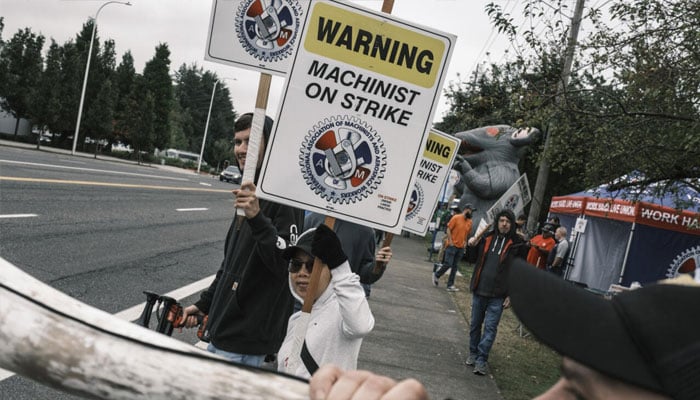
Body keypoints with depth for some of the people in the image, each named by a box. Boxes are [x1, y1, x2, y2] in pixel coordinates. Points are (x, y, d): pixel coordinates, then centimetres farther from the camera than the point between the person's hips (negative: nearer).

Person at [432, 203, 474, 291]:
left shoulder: (469, 221, 8)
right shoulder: (456, 217, -8)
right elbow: (448, 229, -7)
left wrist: (465, 242, 7)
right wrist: (450, 242, -11)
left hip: (461, 247, 5)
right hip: (452, 245, -5)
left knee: (455, 266, 6)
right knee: (448, 264, -7)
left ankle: (450, 285, 11)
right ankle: (436, 275, 19)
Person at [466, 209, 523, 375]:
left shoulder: (517, 244, -6)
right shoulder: (486, 238, 3)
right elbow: (475, 257, 21)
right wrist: (472, 244, 2)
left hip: (497, 295, -4)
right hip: (479, 291, 4)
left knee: (490, 327, -4)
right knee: (475, 324, 14)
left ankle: (482, 359, 3)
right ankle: (473, 353, 30)